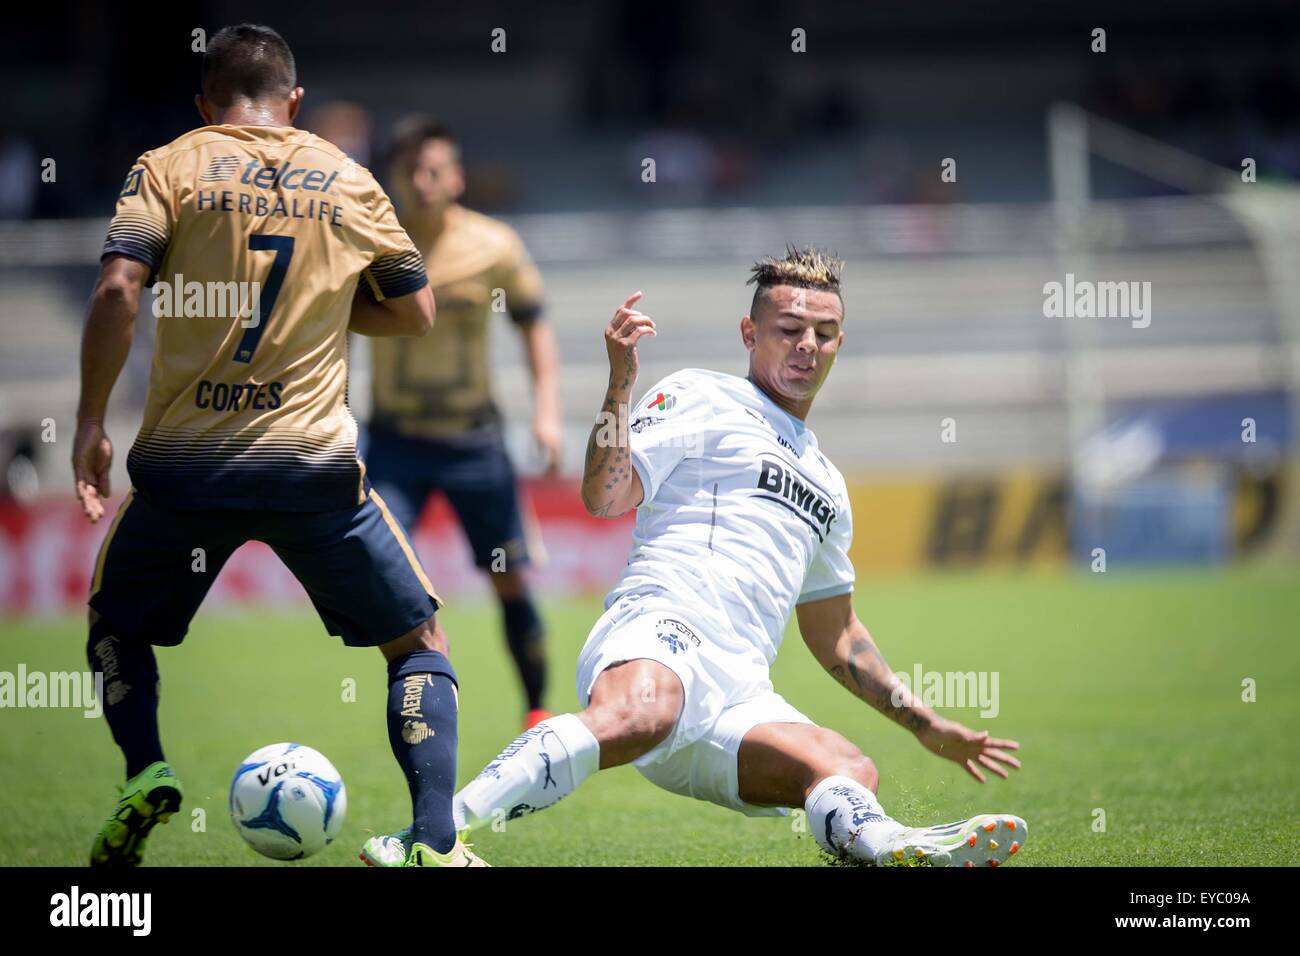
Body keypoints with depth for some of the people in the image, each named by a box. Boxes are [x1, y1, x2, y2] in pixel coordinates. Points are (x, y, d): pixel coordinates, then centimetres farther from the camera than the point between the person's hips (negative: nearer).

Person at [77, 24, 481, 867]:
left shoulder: (170, 167, 3)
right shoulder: (348, 181, 9)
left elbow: (118, 290, -10)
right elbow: (416, 313, 11)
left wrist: (91, 424, -4)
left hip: (182, 459, 0)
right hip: (313, 462, 0)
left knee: (116, 627, 24)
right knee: (420, 644, 12)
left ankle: (145, 773, -2)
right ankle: (435, 844, -4)